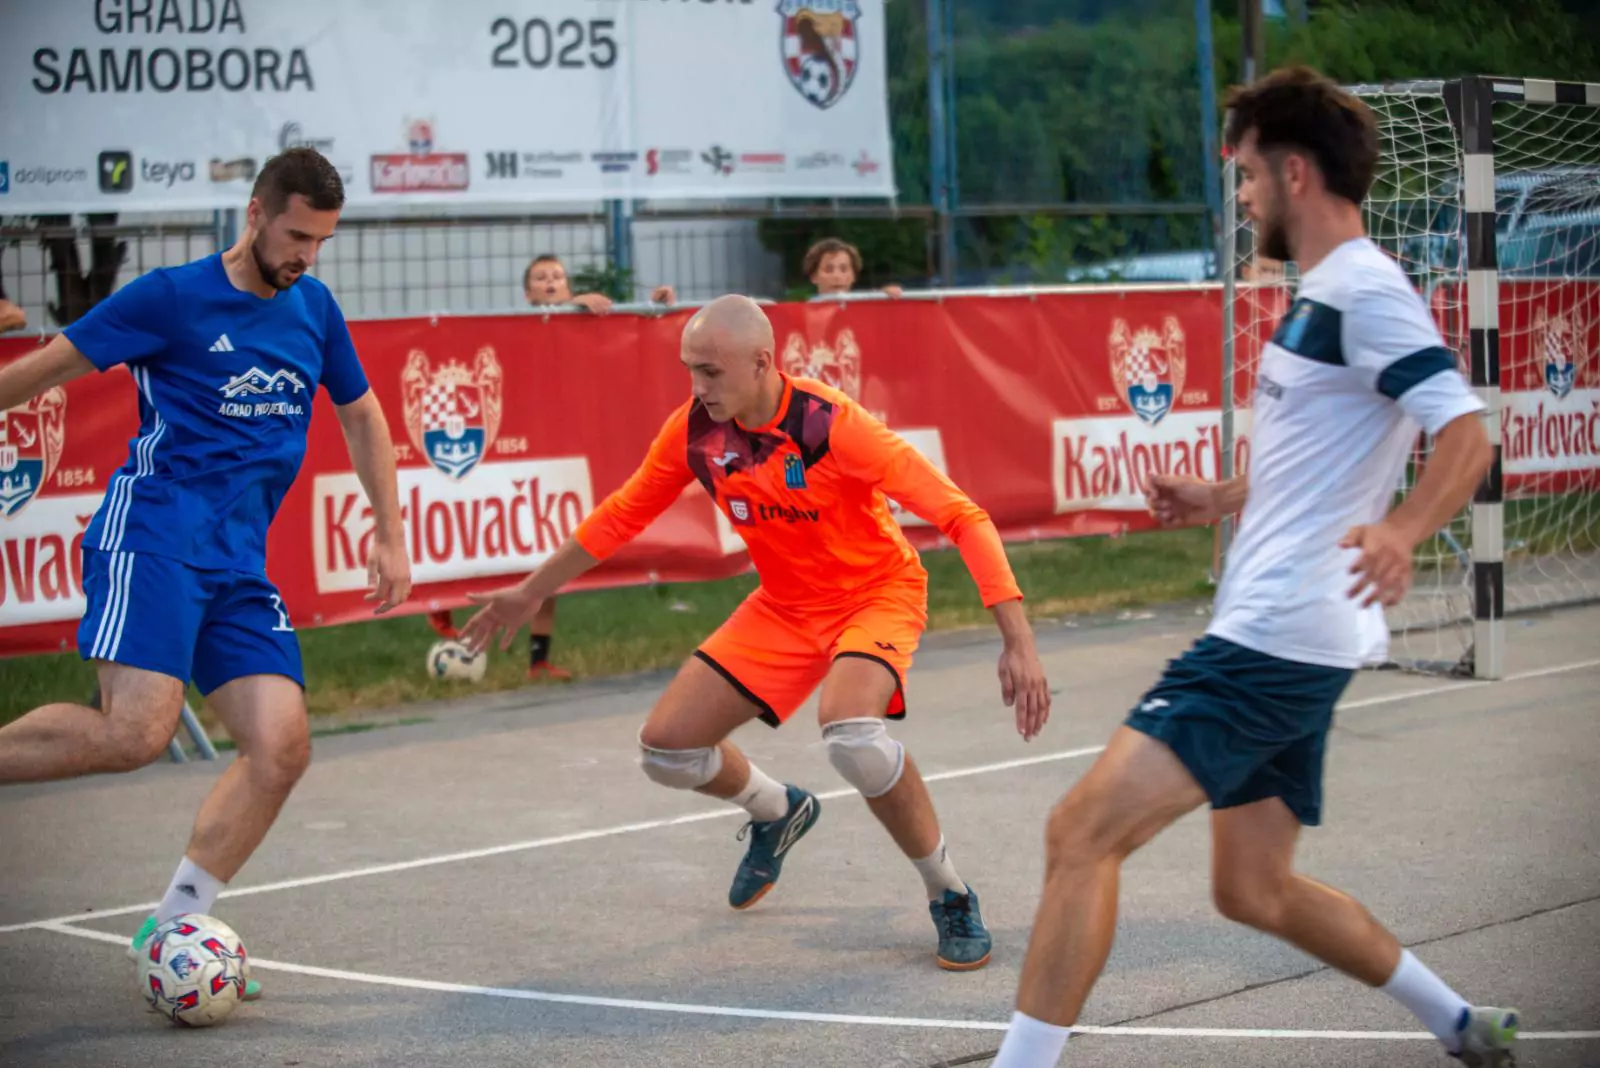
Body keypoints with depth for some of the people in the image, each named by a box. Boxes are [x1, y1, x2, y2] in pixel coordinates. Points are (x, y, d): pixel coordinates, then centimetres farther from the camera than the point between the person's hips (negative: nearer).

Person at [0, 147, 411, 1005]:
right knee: (137, 731, -26)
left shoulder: (314, 308, 16)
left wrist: (390, 536, 23)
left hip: (240, 563, 6)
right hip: (155, 533, -6)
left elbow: (361, 416, 28)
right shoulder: (171, 297, -2)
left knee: (281, 746, -9)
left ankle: (172, 927, 1)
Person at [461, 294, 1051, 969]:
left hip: (877, 592, -6)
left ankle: (949, 895, -12)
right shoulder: (696, 430, -12)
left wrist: (1018, 641, -38)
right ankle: (778, 812, 34)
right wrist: (531, 593, 12)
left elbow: (961, 516, -30)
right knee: (666, 747, -1)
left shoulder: (832, 426, -29)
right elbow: (624, 513, 7)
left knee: (851, 733, -36)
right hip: (784, 606, 6)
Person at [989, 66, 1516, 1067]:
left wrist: (1401, 531, -42)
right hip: (1277, 638, 11)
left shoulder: (1363, 289, -14)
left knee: (1081, 833, -16)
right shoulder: (1327, 292, 17)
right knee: (1255, 888, 19)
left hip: (1277, 638, -11)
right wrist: (1223, 497, 33)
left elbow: (1466, 433, -26)